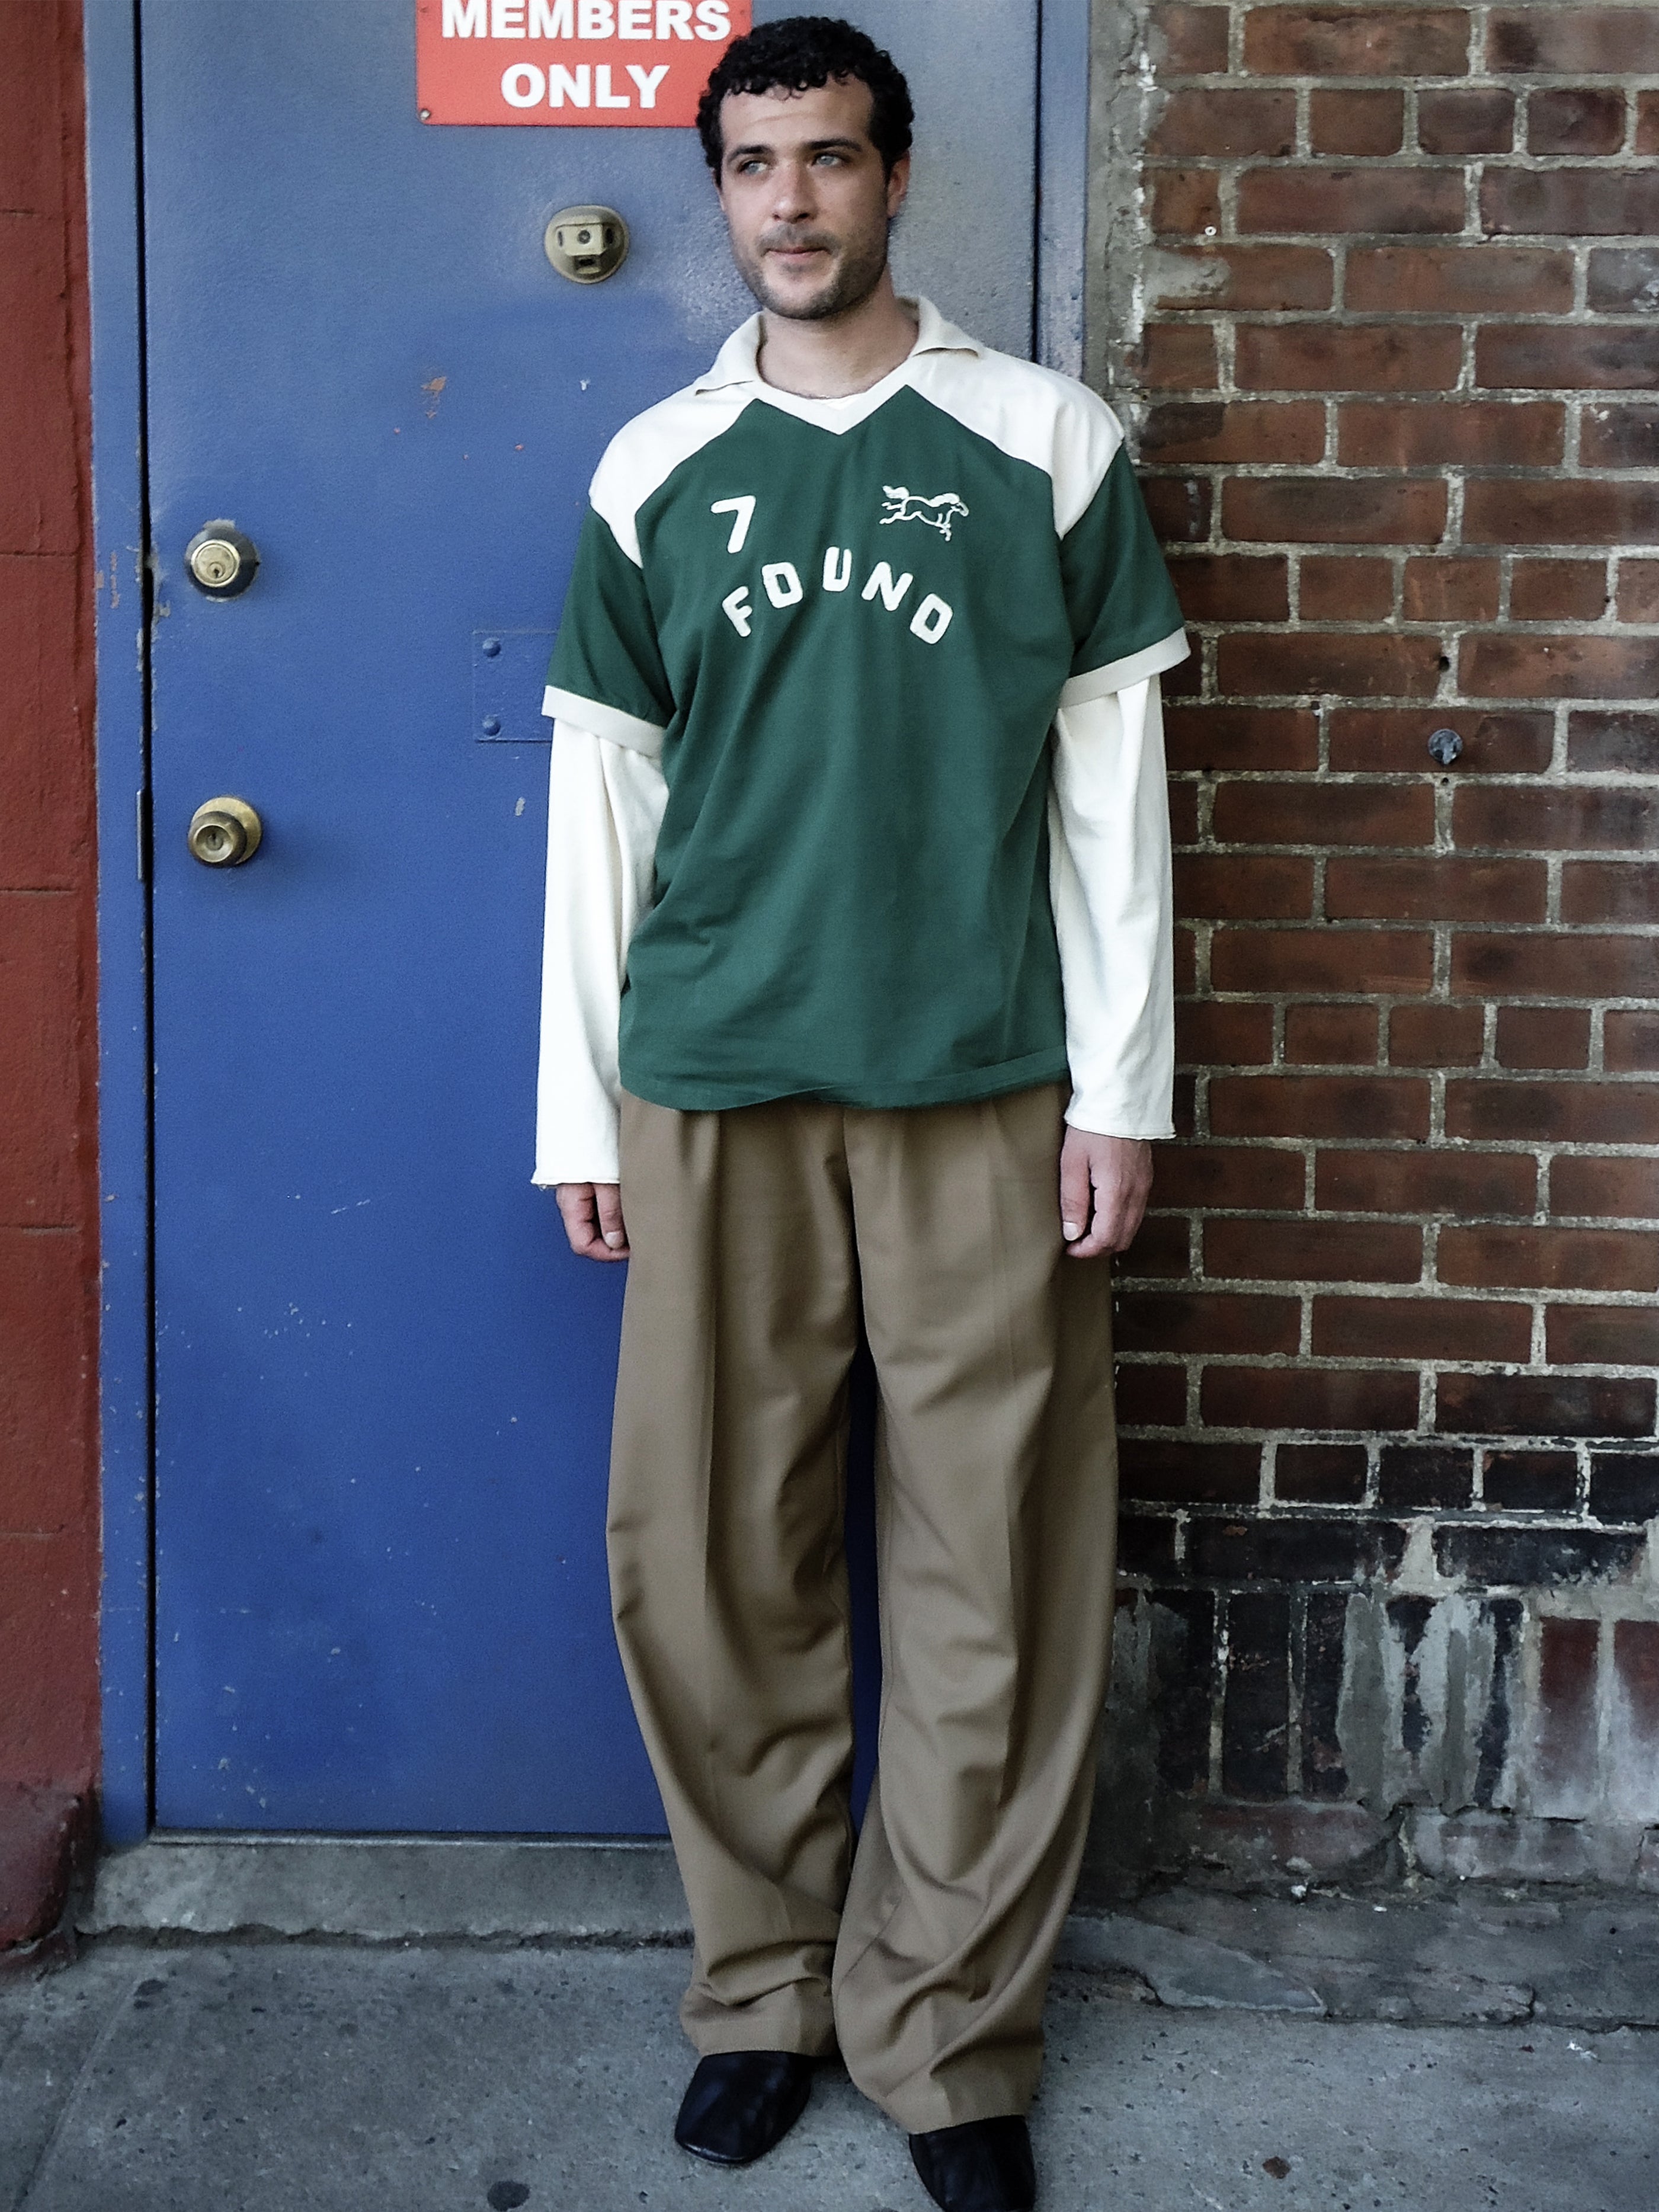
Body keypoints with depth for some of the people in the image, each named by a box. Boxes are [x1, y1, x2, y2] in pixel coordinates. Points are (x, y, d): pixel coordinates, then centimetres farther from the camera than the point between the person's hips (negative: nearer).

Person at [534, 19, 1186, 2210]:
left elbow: (1110, 777, 3)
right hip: (710, 1095, 2)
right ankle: (764, 1985, 24)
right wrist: (577, 1106, 7)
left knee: (992, 1584, 2)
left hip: (986, 1097, -1)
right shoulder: (655, 470, 9)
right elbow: (603, 795, 10)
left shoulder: (1046, 441, 4)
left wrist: (1122, 1084, -3)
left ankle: (948, 2035, 18)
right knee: (705, 1565, 5)